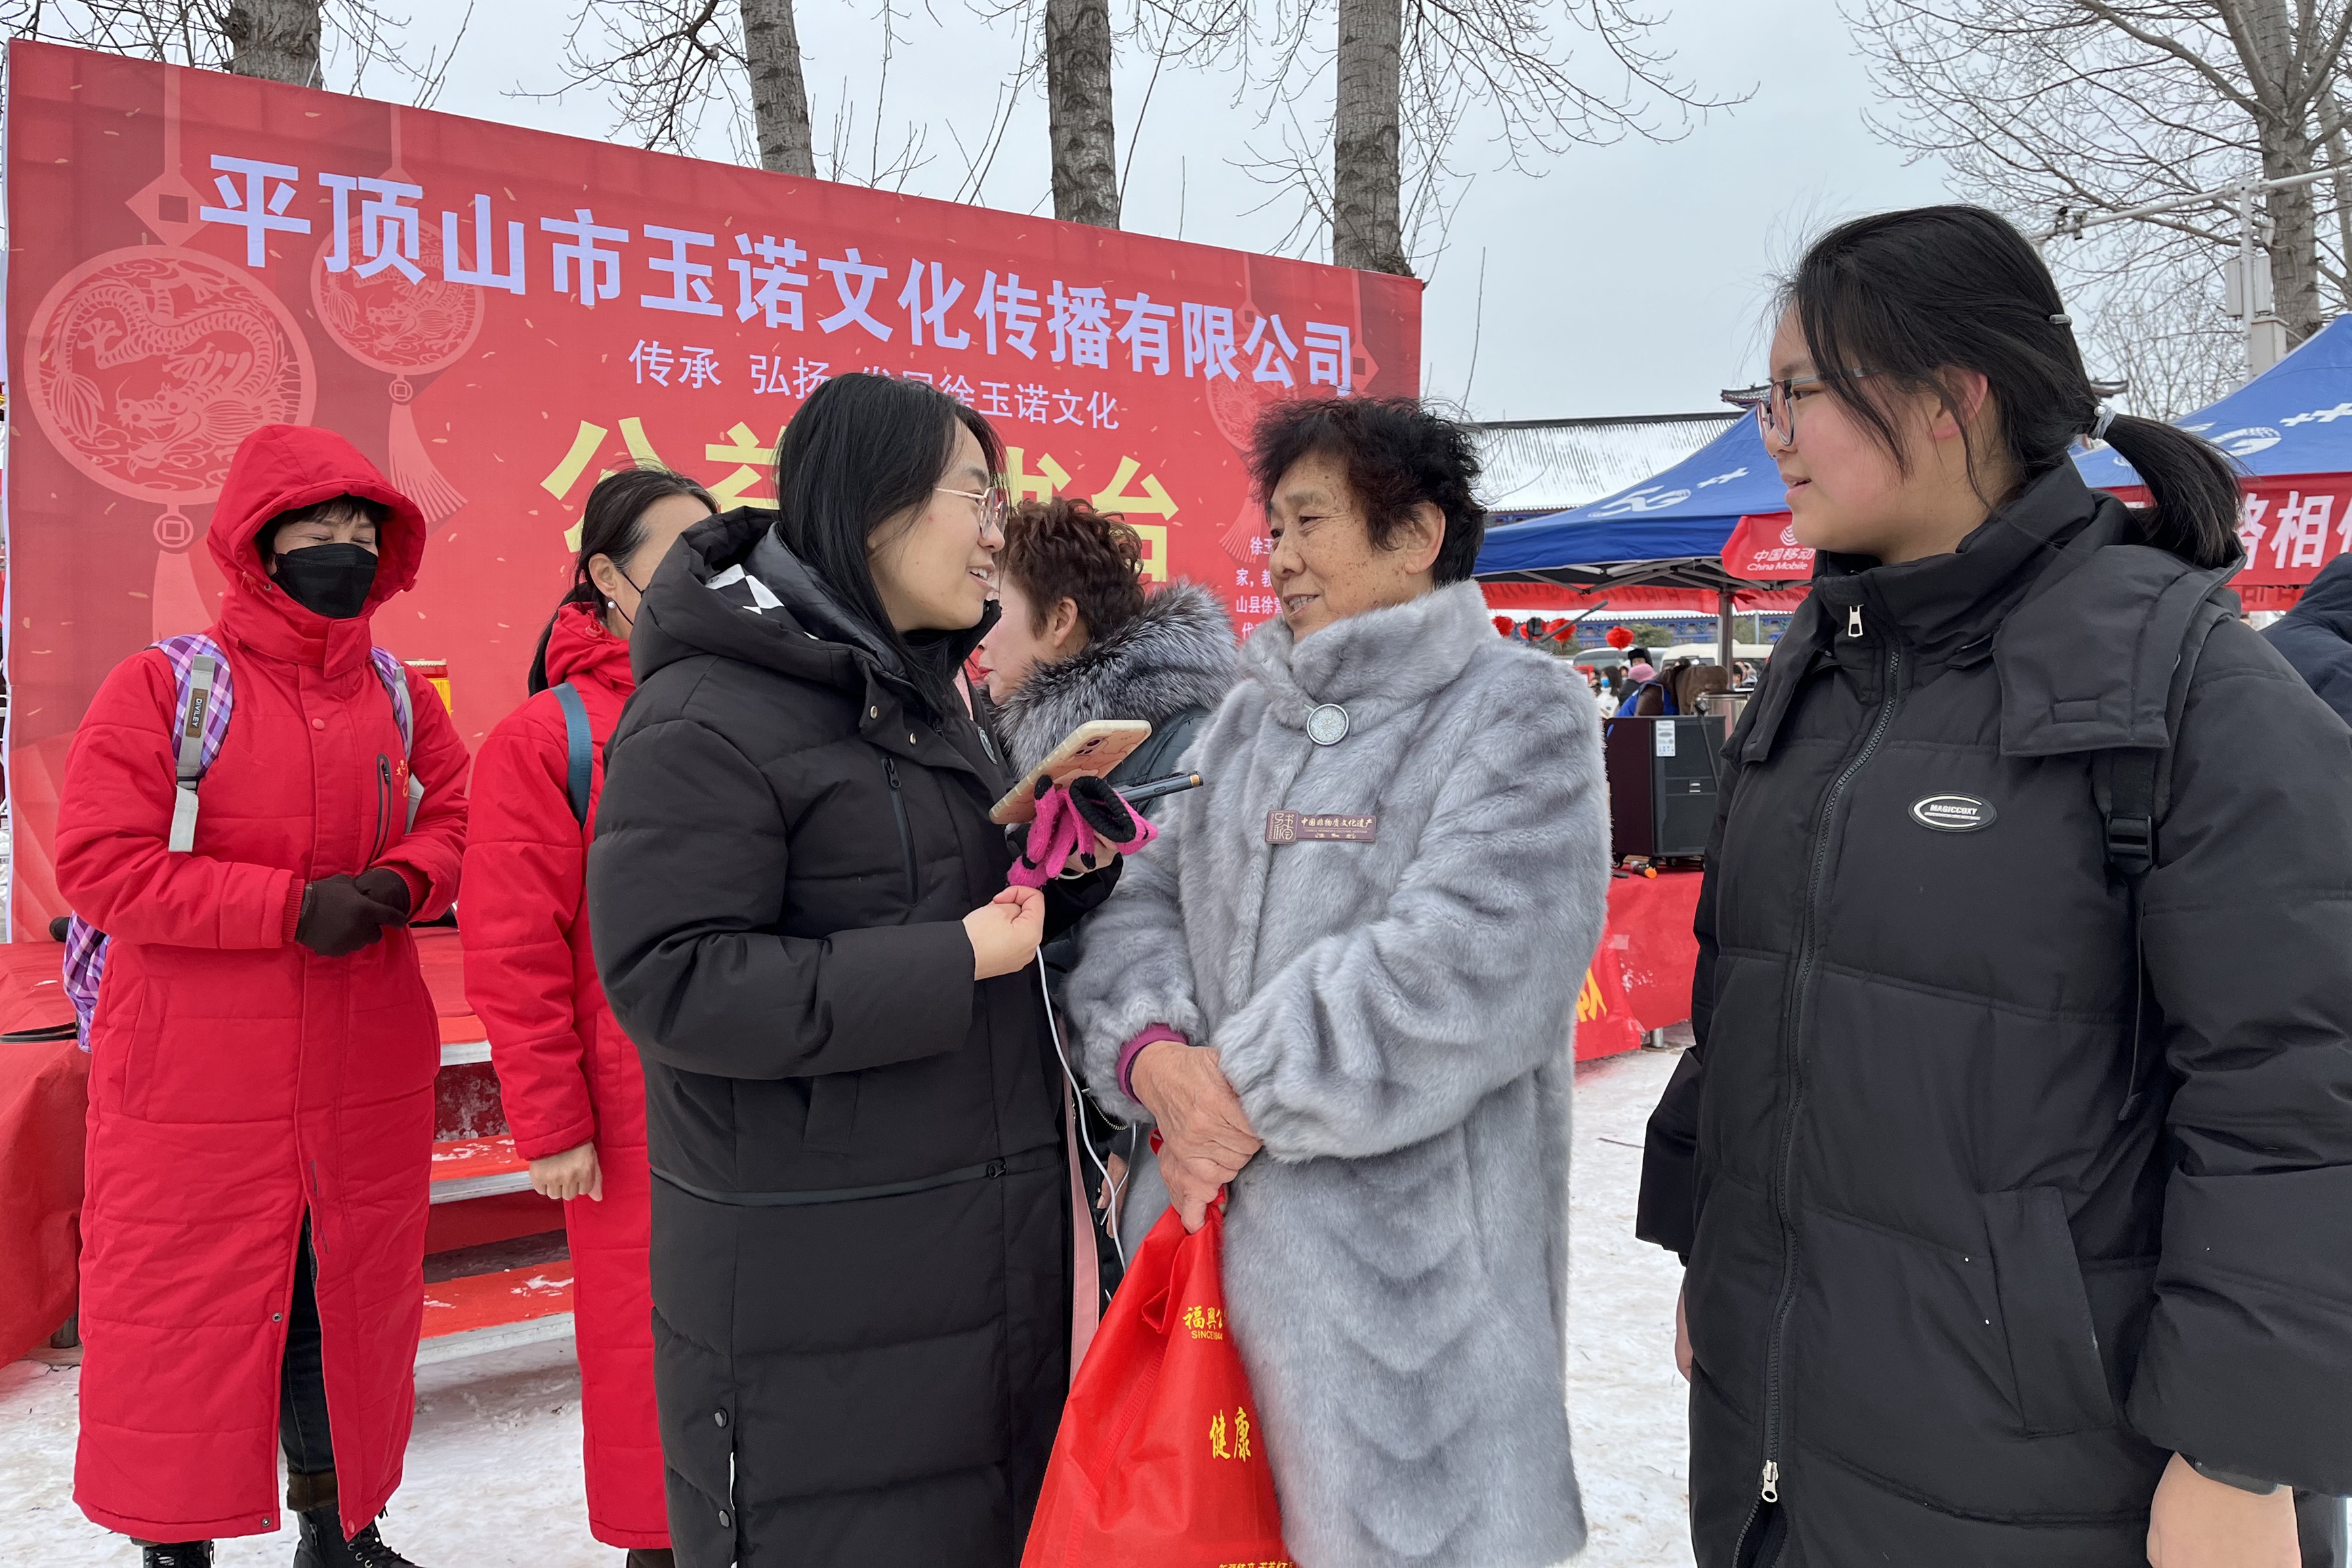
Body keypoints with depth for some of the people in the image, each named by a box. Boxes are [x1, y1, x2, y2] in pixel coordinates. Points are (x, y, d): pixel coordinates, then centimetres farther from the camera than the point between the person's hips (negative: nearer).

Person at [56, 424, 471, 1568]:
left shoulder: (400, 694, 7)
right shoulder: (163, 686, -7)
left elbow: (454, 817, 13)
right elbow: (98, 864, -13)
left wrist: (399, 883, -9)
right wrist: (291, 904, -20)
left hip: (367, 1077, 5)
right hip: (194, 1080, -4)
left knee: (352, 1300, 15)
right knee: (184, 1308, 5)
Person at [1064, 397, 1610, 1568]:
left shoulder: (1517, 713, -7)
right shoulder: (1249, 714, 13)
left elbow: (1455, 976, -19)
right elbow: (1144, 899, 9)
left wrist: (1247, 1092, -14)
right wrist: (1156, 1056, -11)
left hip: (1409, 1259, -6)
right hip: (1217, 1225, 6)